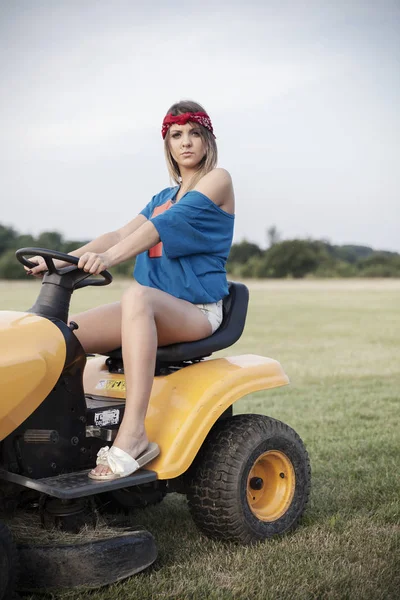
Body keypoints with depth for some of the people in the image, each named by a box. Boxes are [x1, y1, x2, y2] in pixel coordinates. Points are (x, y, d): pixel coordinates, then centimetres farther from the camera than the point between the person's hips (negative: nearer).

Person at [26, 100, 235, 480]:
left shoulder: (217, 180, 1)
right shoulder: (163, 198, 22)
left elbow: (166, 225, -17)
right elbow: (121, 234, 8)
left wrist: (110, 257, -31)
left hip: (198, 312, -6)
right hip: (154, 310, 7)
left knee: (138, 295, -40)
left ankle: (132, 434, -42)